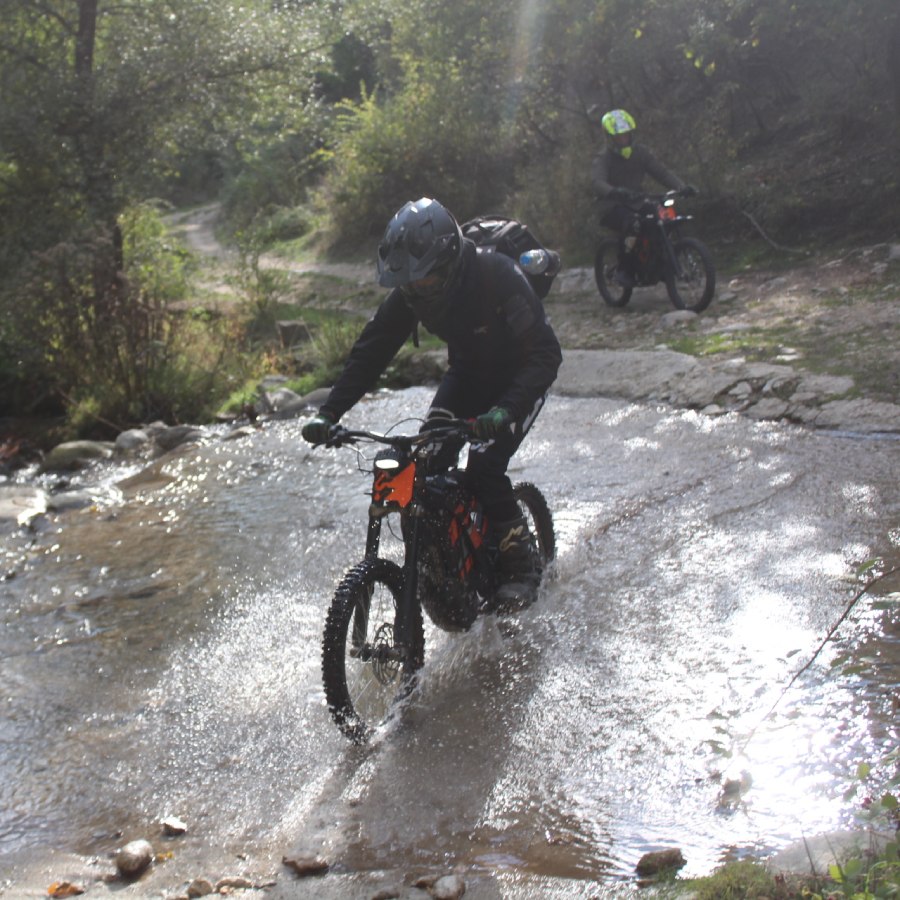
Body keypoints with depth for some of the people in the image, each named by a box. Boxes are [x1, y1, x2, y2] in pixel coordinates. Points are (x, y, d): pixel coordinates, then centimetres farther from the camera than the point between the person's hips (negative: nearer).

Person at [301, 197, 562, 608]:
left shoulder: (498, 277, -34)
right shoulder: (409, 292, -18)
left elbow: (545, 352, -37)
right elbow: (369, 353, -14)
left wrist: (506, 410, -53)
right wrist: (328, 413, -26)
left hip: (519, 377, -5)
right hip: (468, 372, 5)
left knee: (484, 468, -21)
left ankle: (521, 567, -1)